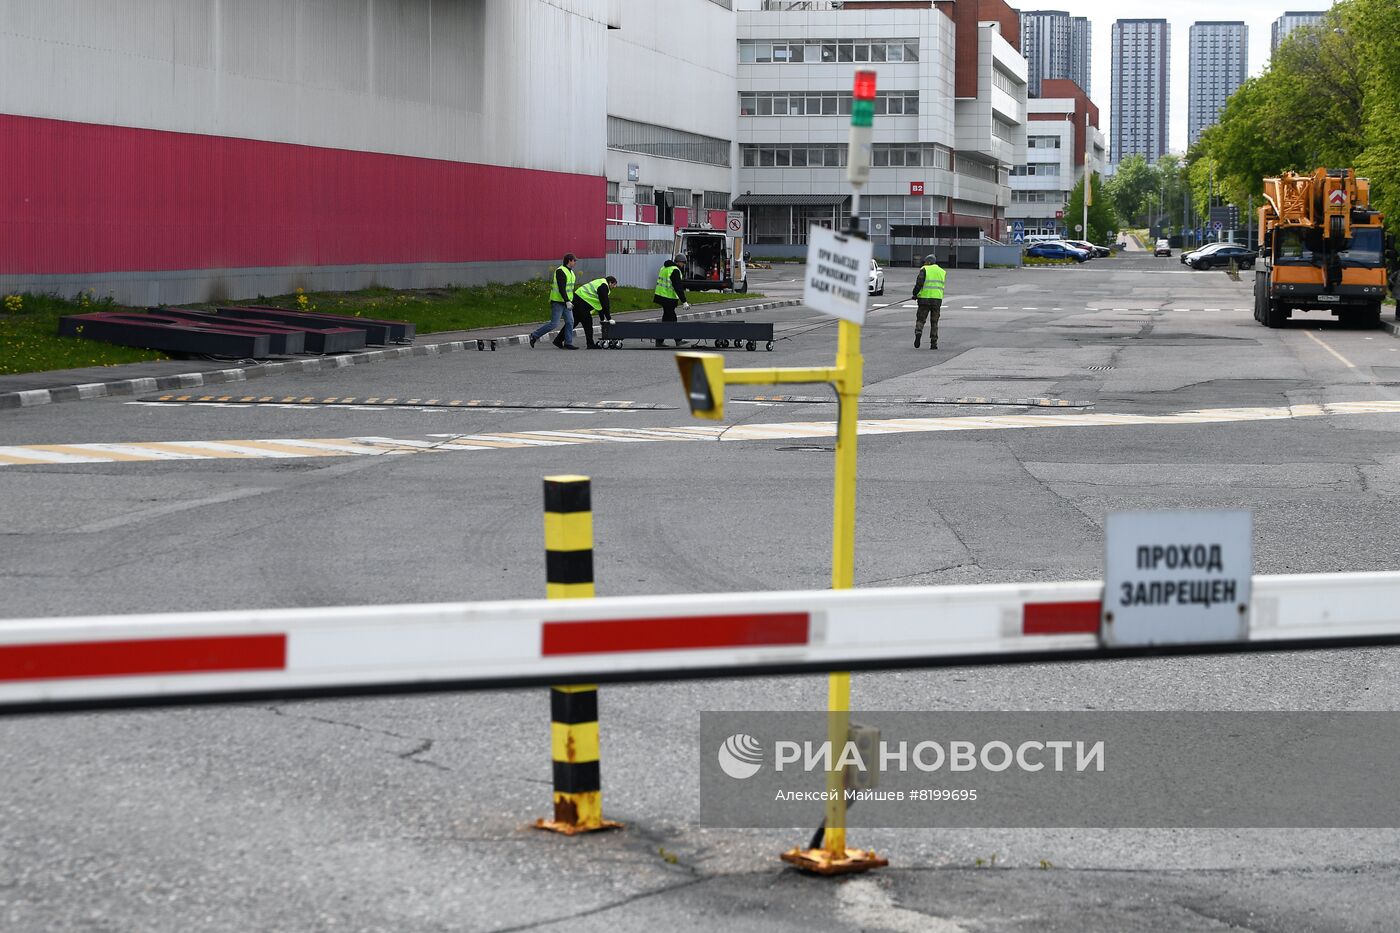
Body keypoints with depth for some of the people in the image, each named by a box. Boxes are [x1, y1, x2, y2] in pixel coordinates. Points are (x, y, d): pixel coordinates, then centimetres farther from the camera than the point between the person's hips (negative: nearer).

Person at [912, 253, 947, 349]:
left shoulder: (924, 270, -2)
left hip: (924, 298, -3)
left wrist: (915, 294, 1)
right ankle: (933, 343, 6)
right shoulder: (942, 272, 13)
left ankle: (918, 332, -21)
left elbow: (919, 283, -12)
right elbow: (941, 286, 15)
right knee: (934, 322, 10)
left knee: (920, 319, 7)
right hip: (937, 299, 3)